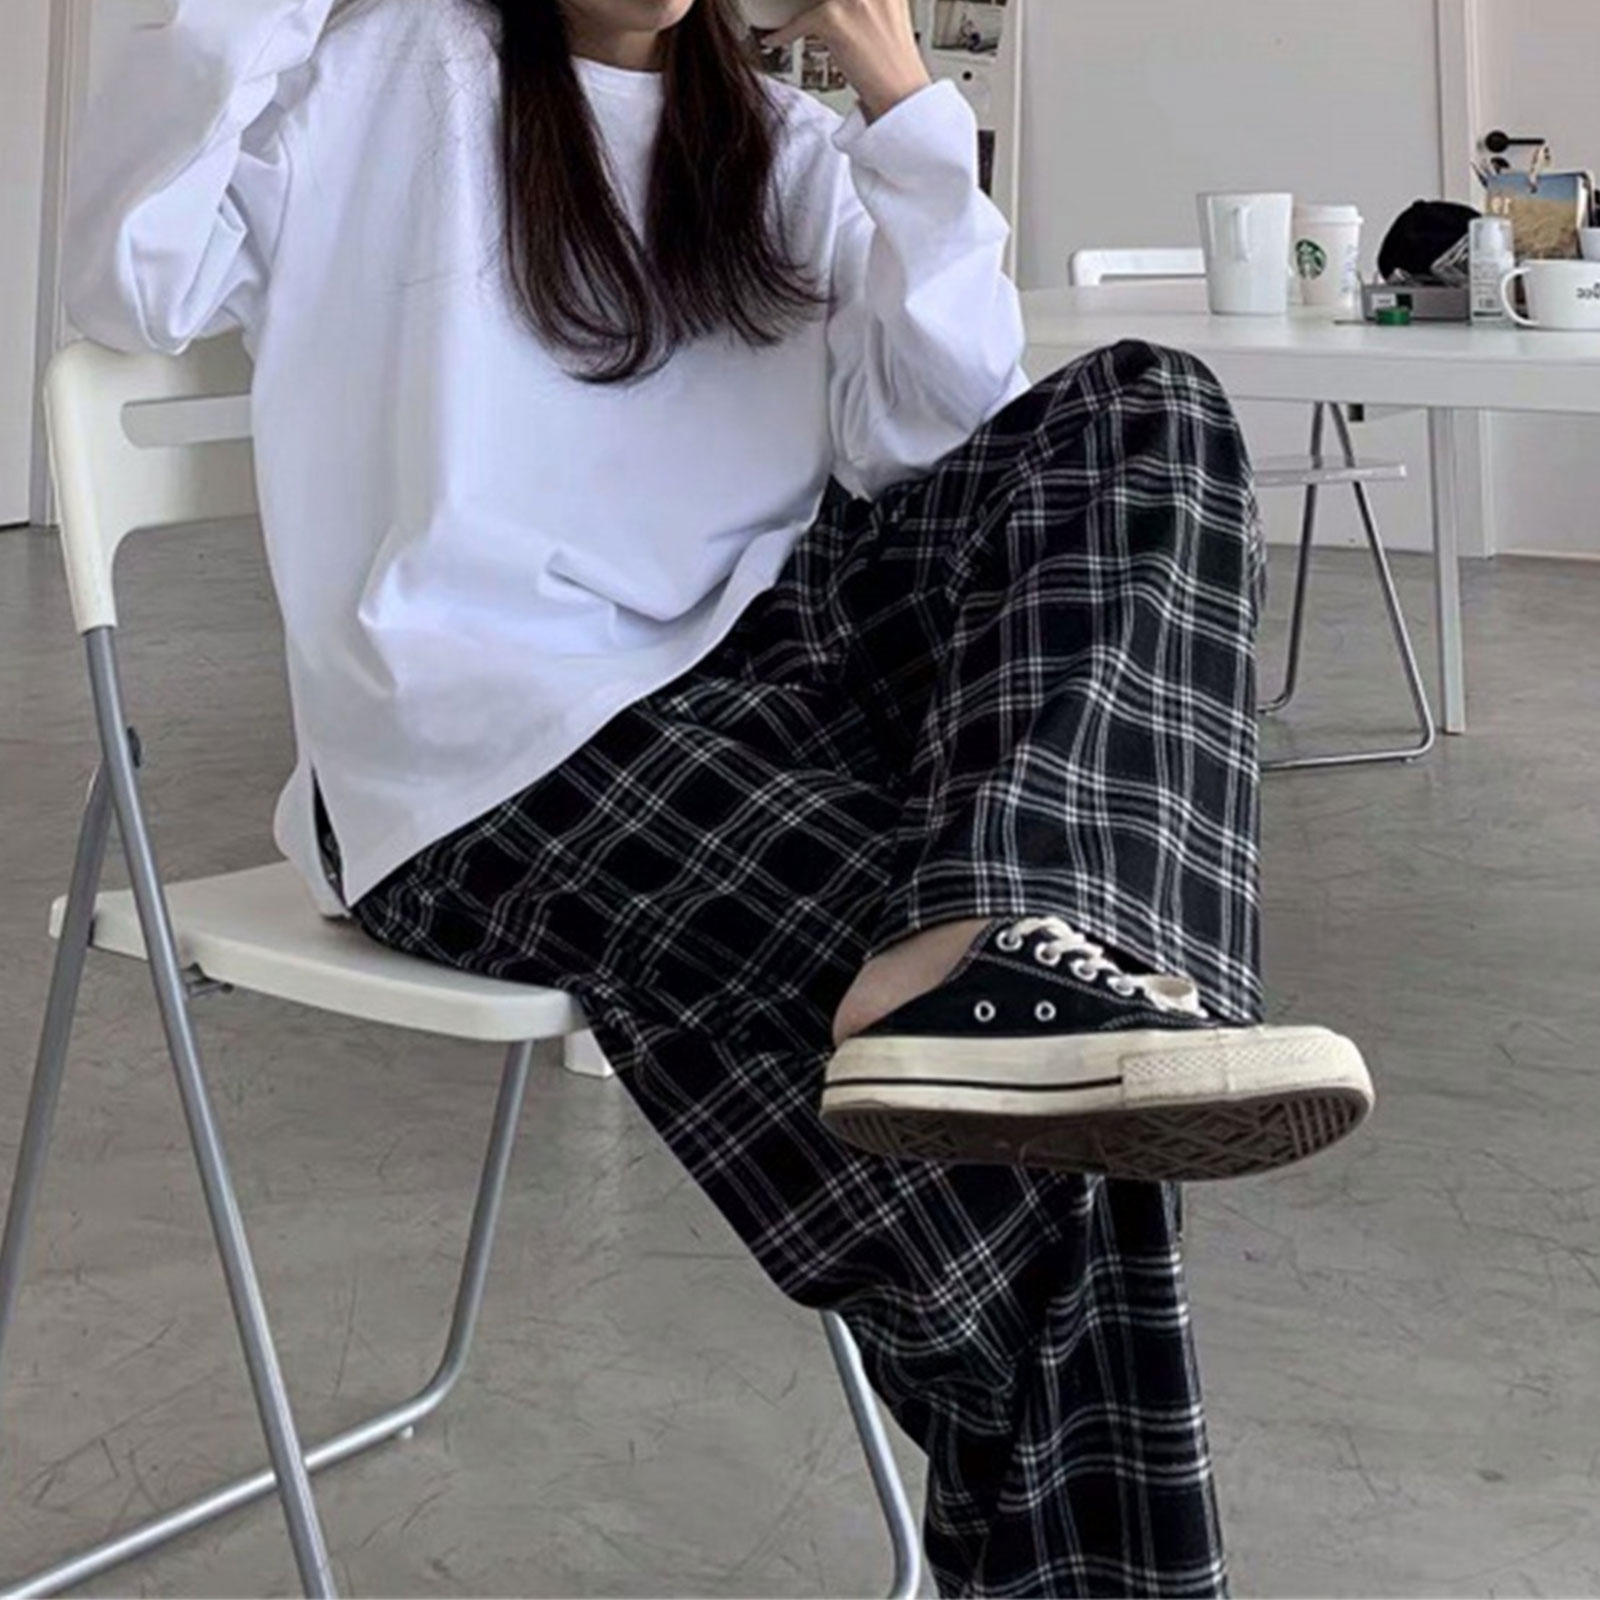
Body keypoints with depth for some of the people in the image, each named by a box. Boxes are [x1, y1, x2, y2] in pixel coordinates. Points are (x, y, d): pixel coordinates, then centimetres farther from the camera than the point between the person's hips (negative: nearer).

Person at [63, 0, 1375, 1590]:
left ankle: (985, 954, -40)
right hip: (485, 755, -5)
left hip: (759, 667, 5)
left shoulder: (784, 152, 19)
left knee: (1138, 412, -22)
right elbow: (133, 280, -6)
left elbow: (936, 432, 3)